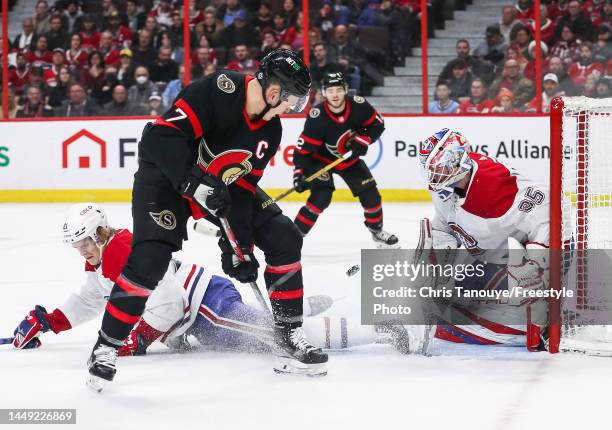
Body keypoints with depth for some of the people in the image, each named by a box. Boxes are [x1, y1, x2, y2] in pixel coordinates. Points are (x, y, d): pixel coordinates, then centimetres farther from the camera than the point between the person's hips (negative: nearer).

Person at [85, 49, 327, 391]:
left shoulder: (270, 129, -7)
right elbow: (160, 136, -35)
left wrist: (239, 244, -12)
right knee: (150, 258, -23)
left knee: (283, 238, -3)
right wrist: (195, 181, -40)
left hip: (223, 182, 7)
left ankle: (289, 336, 4)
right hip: (167, 175, -7)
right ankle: (106, 347, -6)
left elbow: (243, 188, -5)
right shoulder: (218, 91, -30)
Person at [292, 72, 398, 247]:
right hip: (321, 159, -4)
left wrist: (362, 140, -20)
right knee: (321, 196, -24)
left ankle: (377, 230, 29)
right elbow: (304, 147, -28)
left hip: (350, 158, 4)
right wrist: (299, 172, -37)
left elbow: (377, 124, -5)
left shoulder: (358, 106, -22)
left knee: (370, 193, 3)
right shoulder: (317, 116, -31)